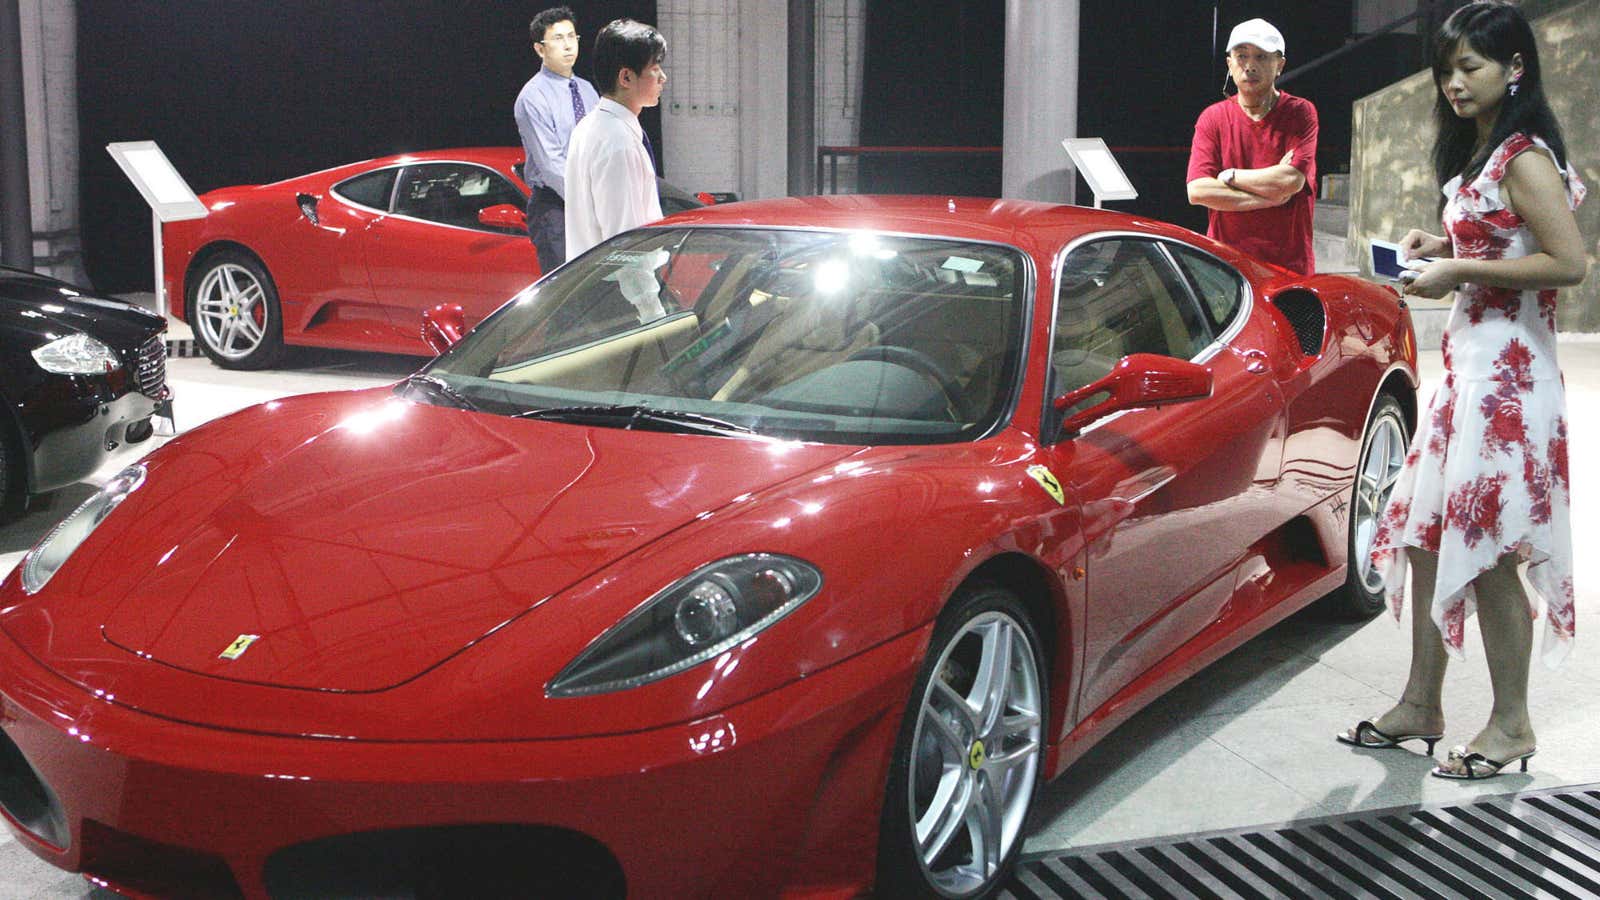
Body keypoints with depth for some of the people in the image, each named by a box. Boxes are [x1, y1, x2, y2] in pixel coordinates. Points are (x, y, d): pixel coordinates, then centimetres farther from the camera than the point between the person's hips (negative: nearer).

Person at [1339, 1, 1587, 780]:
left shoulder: (1523, 160, -13)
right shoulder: (1474, 156, 16)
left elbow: (1567, 264, -21)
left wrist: (1462, 272, -19)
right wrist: (1441, 248, 9)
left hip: (1506, 375, -10)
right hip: (1464, 366, 10)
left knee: (1487, 554, -5)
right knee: (1427, 536, 11)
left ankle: (1511, 724, 8)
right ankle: (1420, 707, 21)